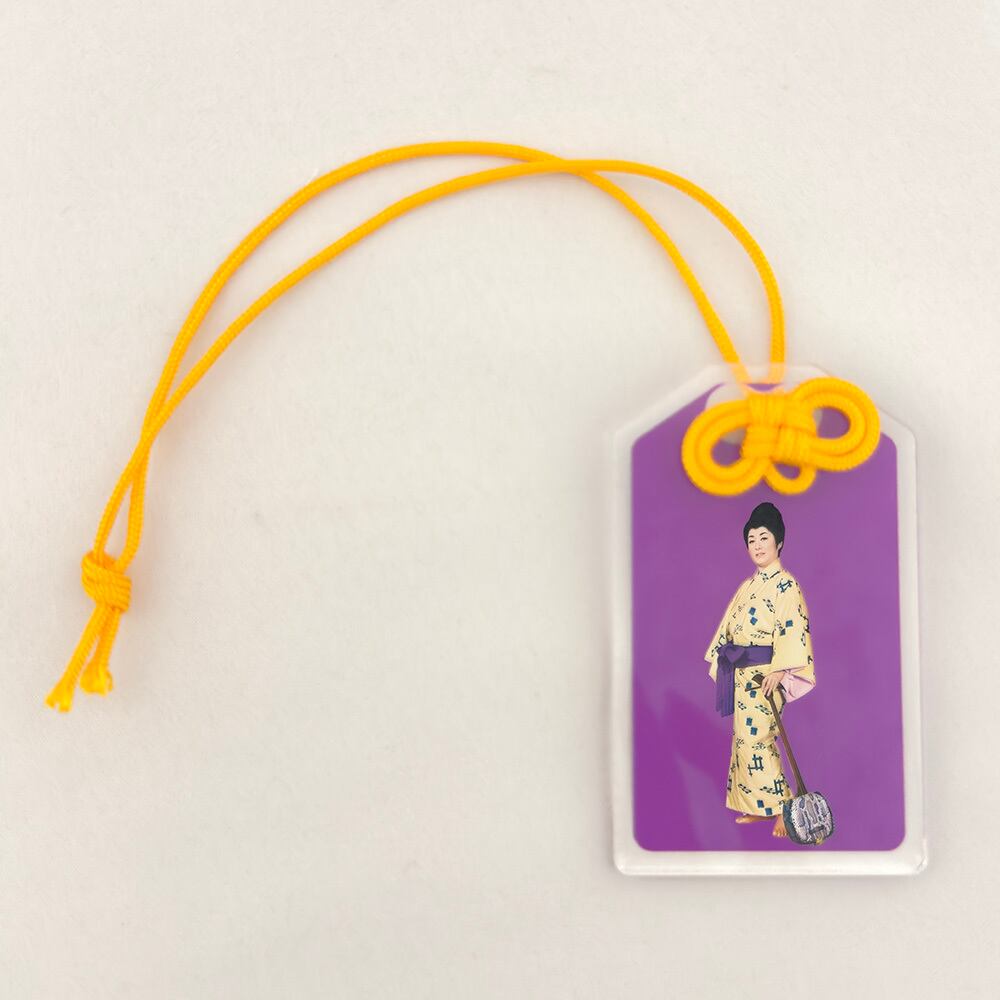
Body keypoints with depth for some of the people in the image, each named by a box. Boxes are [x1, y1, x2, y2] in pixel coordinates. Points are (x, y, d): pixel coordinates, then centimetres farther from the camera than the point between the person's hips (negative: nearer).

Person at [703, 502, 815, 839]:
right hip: (741, 674, 8)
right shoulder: (748, 586, 16)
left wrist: (779, 671, -24)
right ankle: (756, 806, 16)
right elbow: (731, 626, 19)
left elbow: (792, 628, -17)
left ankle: (782, 808, -10)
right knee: (745, 738, 9)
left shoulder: (786, 584, -8)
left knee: (755, 740, -14)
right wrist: (722, 665, 13)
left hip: (764, 674, -8)